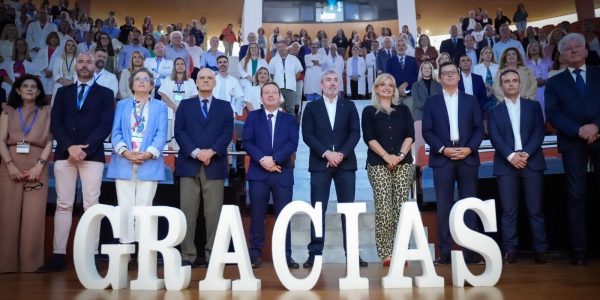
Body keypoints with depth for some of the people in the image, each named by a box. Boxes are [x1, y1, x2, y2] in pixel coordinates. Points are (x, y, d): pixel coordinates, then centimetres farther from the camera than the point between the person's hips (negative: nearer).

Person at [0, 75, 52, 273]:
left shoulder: (46, 112, 12)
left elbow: (49, 142, 4)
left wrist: (39, 165, -10)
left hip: (37, 167, -1)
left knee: (33, 217, -6)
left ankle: (30, 264, -1)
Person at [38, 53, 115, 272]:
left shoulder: (105, 93, 10)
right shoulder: (63, 92, 18)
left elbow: (105, 125, -2)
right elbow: (55, 123, 7)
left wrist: (85, 149, -13)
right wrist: (70, 147, -10)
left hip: (93, 154, -2)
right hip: (64, 153, 3)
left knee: (91, 205, -4)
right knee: (63, 205, 2)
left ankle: (91, 255, -3)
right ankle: (58, 255, 5)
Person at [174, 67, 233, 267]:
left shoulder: (224, 106, 14)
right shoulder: (185, 105, 15)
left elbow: (227, 133, 2)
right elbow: (179, 132, 3)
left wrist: (211, 151, -13)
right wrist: (195, 152, -12)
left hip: (215, 165, 0)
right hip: (189, 164, 0)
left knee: (214, 212, 0)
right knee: (188, 212, -1)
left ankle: (213, 253, 7)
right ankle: (187, 254, 5)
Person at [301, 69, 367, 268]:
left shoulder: (349, 106, 12)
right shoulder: (311, 107, 9)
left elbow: (355, 132, 2)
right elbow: (307, 135, -1)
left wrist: (342, 153, -12)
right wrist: (326, 153, -13)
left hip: (345, 163, 1)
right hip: (320, 163, -1)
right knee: (318, 209, -1)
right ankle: (315, 253, 4)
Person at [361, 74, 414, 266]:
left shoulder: (403, 110, 16)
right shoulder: (369, 111, 9)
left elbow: (410, 135, 7)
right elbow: (369, 138, -1)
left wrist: (401, 155, -10)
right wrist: (387, 156, -12)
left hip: (403, 164, 2)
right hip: (378, 165, -2)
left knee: (401, 208, -2)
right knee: (383, 208, -8)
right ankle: (386, 253, -2)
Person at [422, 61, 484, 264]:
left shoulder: (471, 101, 13)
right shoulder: (432, 103, 9)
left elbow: (479, 128, 7)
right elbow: (427, 131, 1)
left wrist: (470, 148, -9)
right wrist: (443, 149, -12)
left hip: (468, 157, 1)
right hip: (442, 158, -1)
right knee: (444, 207, 0)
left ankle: (470, 250, 10)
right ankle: (445, 251, 5)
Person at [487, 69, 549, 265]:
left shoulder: (533, 106, 14)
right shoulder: (495, 111, 12)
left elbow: (539, 132, 2)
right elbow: (495, 138, 0)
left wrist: (526, 154, -12)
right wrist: (511, 156, -14)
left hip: (532, 162, 1)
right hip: (506, 165, 0)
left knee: (535, 209, 1)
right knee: (509, 210, -1)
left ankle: (540, 250, 8)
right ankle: (510, 251, 4)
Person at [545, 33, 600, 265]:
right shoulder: (555, 82, 12)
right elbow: (552, 114, 0)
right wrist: (579, 130, -13)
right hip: (573, 143, 0)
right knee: (577, 196, 1)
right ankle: (579, 250, 4)